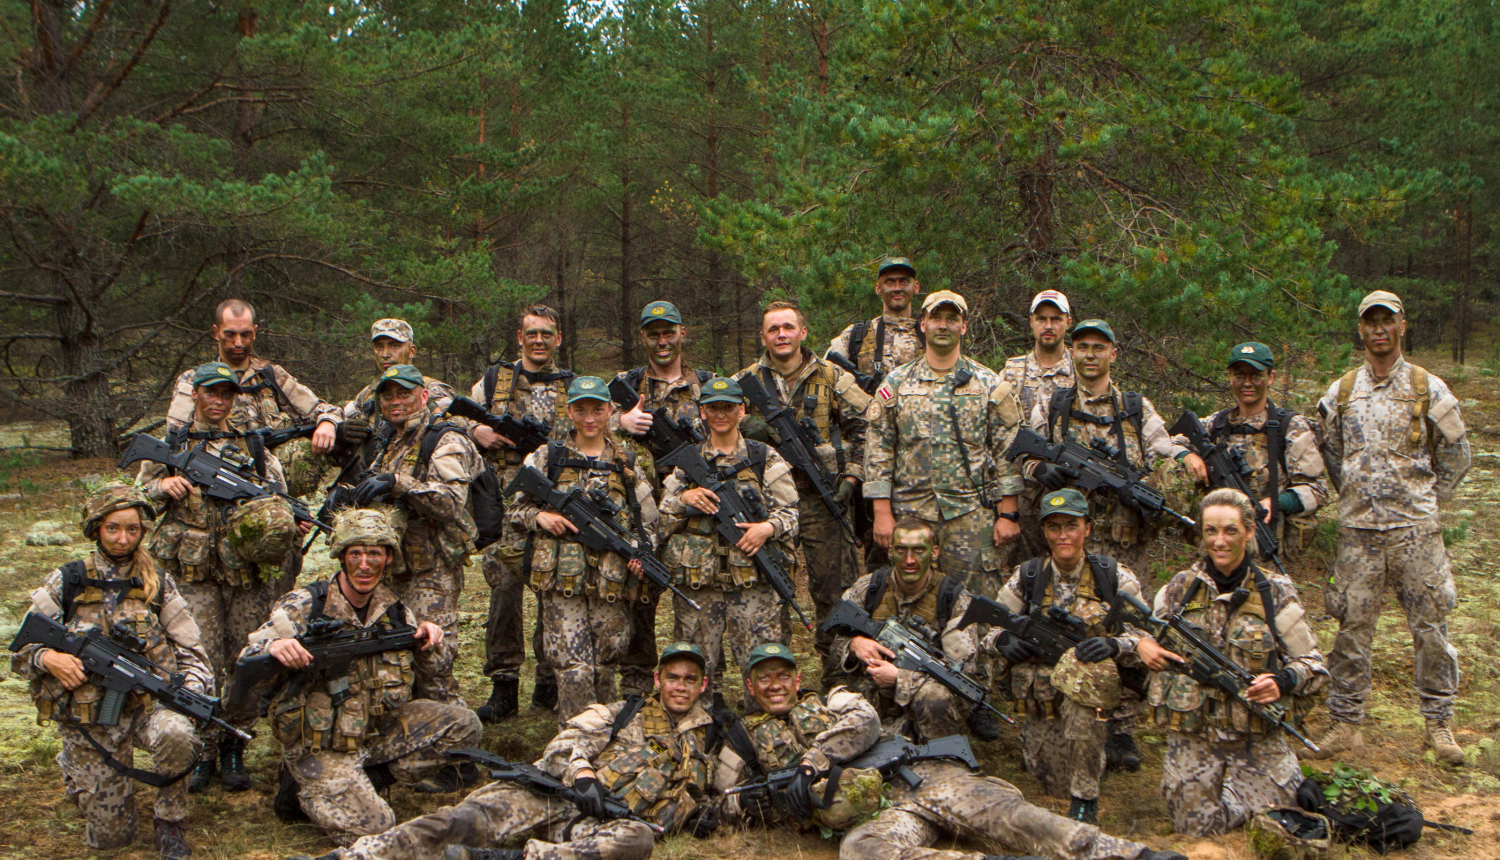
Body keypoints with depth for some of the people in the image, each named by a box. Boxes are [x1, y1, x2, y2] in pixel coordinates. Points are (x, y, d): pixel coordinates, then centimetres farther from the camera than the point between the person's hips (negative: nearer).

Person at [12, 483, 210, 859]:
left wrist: (193, 690, -17)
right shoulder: (64, 583, 1)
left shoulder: (158, 584, 3)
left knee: (176, 734, -37)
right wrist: (48, 657, -17)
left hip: (148, 701, 0)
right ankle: (74, 766, 33)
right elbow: (21, 654, 5)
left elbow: (191, 652, 3)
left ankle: (169, 822, -10)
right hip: (87, 715, 0)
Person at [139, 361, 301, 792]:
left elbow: (280, 499, 15)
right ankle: (201, 753, 7)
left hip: (248, 570, 1)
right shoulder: (172, 445, 11)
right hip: (193, 571, -1)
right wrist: (163, 486, -10)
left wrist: (290, 524, -7)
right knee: (202, 664, -5)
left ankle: (233, 750, 15)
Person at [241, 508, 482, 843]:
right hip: (321, 746, -5)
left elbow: (423, 663, 19)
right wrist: (273, 646, -36)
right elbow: (246, 665, -12)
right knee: (370, 825, -22)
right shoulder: (303, 606, -13)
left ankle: (368, 781, 0)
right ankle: (305, 788, 6)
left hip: (380, 729, 6)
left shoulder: (394, 611, 1)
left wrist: (426, 635, -6)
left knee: (464, 727, -7)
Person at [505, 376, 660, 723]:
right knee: (573, 668, -8)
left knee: (605, 664, 8)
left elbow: (648, 521, 15)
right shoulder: (547, 457, 8)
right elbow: (514, 508, 11)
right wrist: (539, 516, -10)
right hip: (561, 577, -2)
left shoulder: (626, 462, 12)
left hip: (612, 577, 2)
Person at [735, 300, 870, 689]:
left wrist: (851, 475, -3)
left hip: (823, 499, -1)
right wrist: (744, 428, -11)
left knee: (835, 587, 0)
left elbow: (867, 426, 7)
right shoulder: (745, 381, 8)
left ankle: (838, 679, 12)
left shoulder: (832, 378, 4)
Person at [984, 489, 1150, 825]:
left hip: (1100, 686, -2)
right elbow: (988, 628, 9)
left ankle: (1085, 801, -28)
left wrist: (1114, 645, -25)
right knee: (1055, 785, -16)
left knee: (1083, 671, -39)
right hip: (1041, 694, 2)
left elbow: (1146, 638, -3)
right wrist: (1003, 640, -16)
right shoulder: (1027, 578, 2)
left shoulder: (1115, 577, -2)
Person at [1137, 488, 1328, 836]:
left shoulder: (1276, 592, -3)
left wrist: (1283, 680, -21)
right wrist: (1141, 644, -8)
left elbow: (1313, 664, 0)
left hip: (1258, 739, -1)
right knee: (1198, 827, -7)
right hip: (1192, 736, 1)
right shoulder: (1180, 588, 1)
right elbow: (1144, 630, 16)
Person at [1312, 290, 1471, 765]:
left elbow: (1456, 453, 12)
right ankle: (1345, 723, 12)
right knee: (1352, 627, 3)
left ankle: (1439, 724, 13)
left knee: (1430, 626, 1)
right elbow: (1328, 452, 19)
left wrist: (1428, 499, 10)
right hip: (1358, 530, 1)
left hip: (1415, 529, -1)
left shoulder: (1428, 389, 2)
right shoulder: (1340, 392, 8)